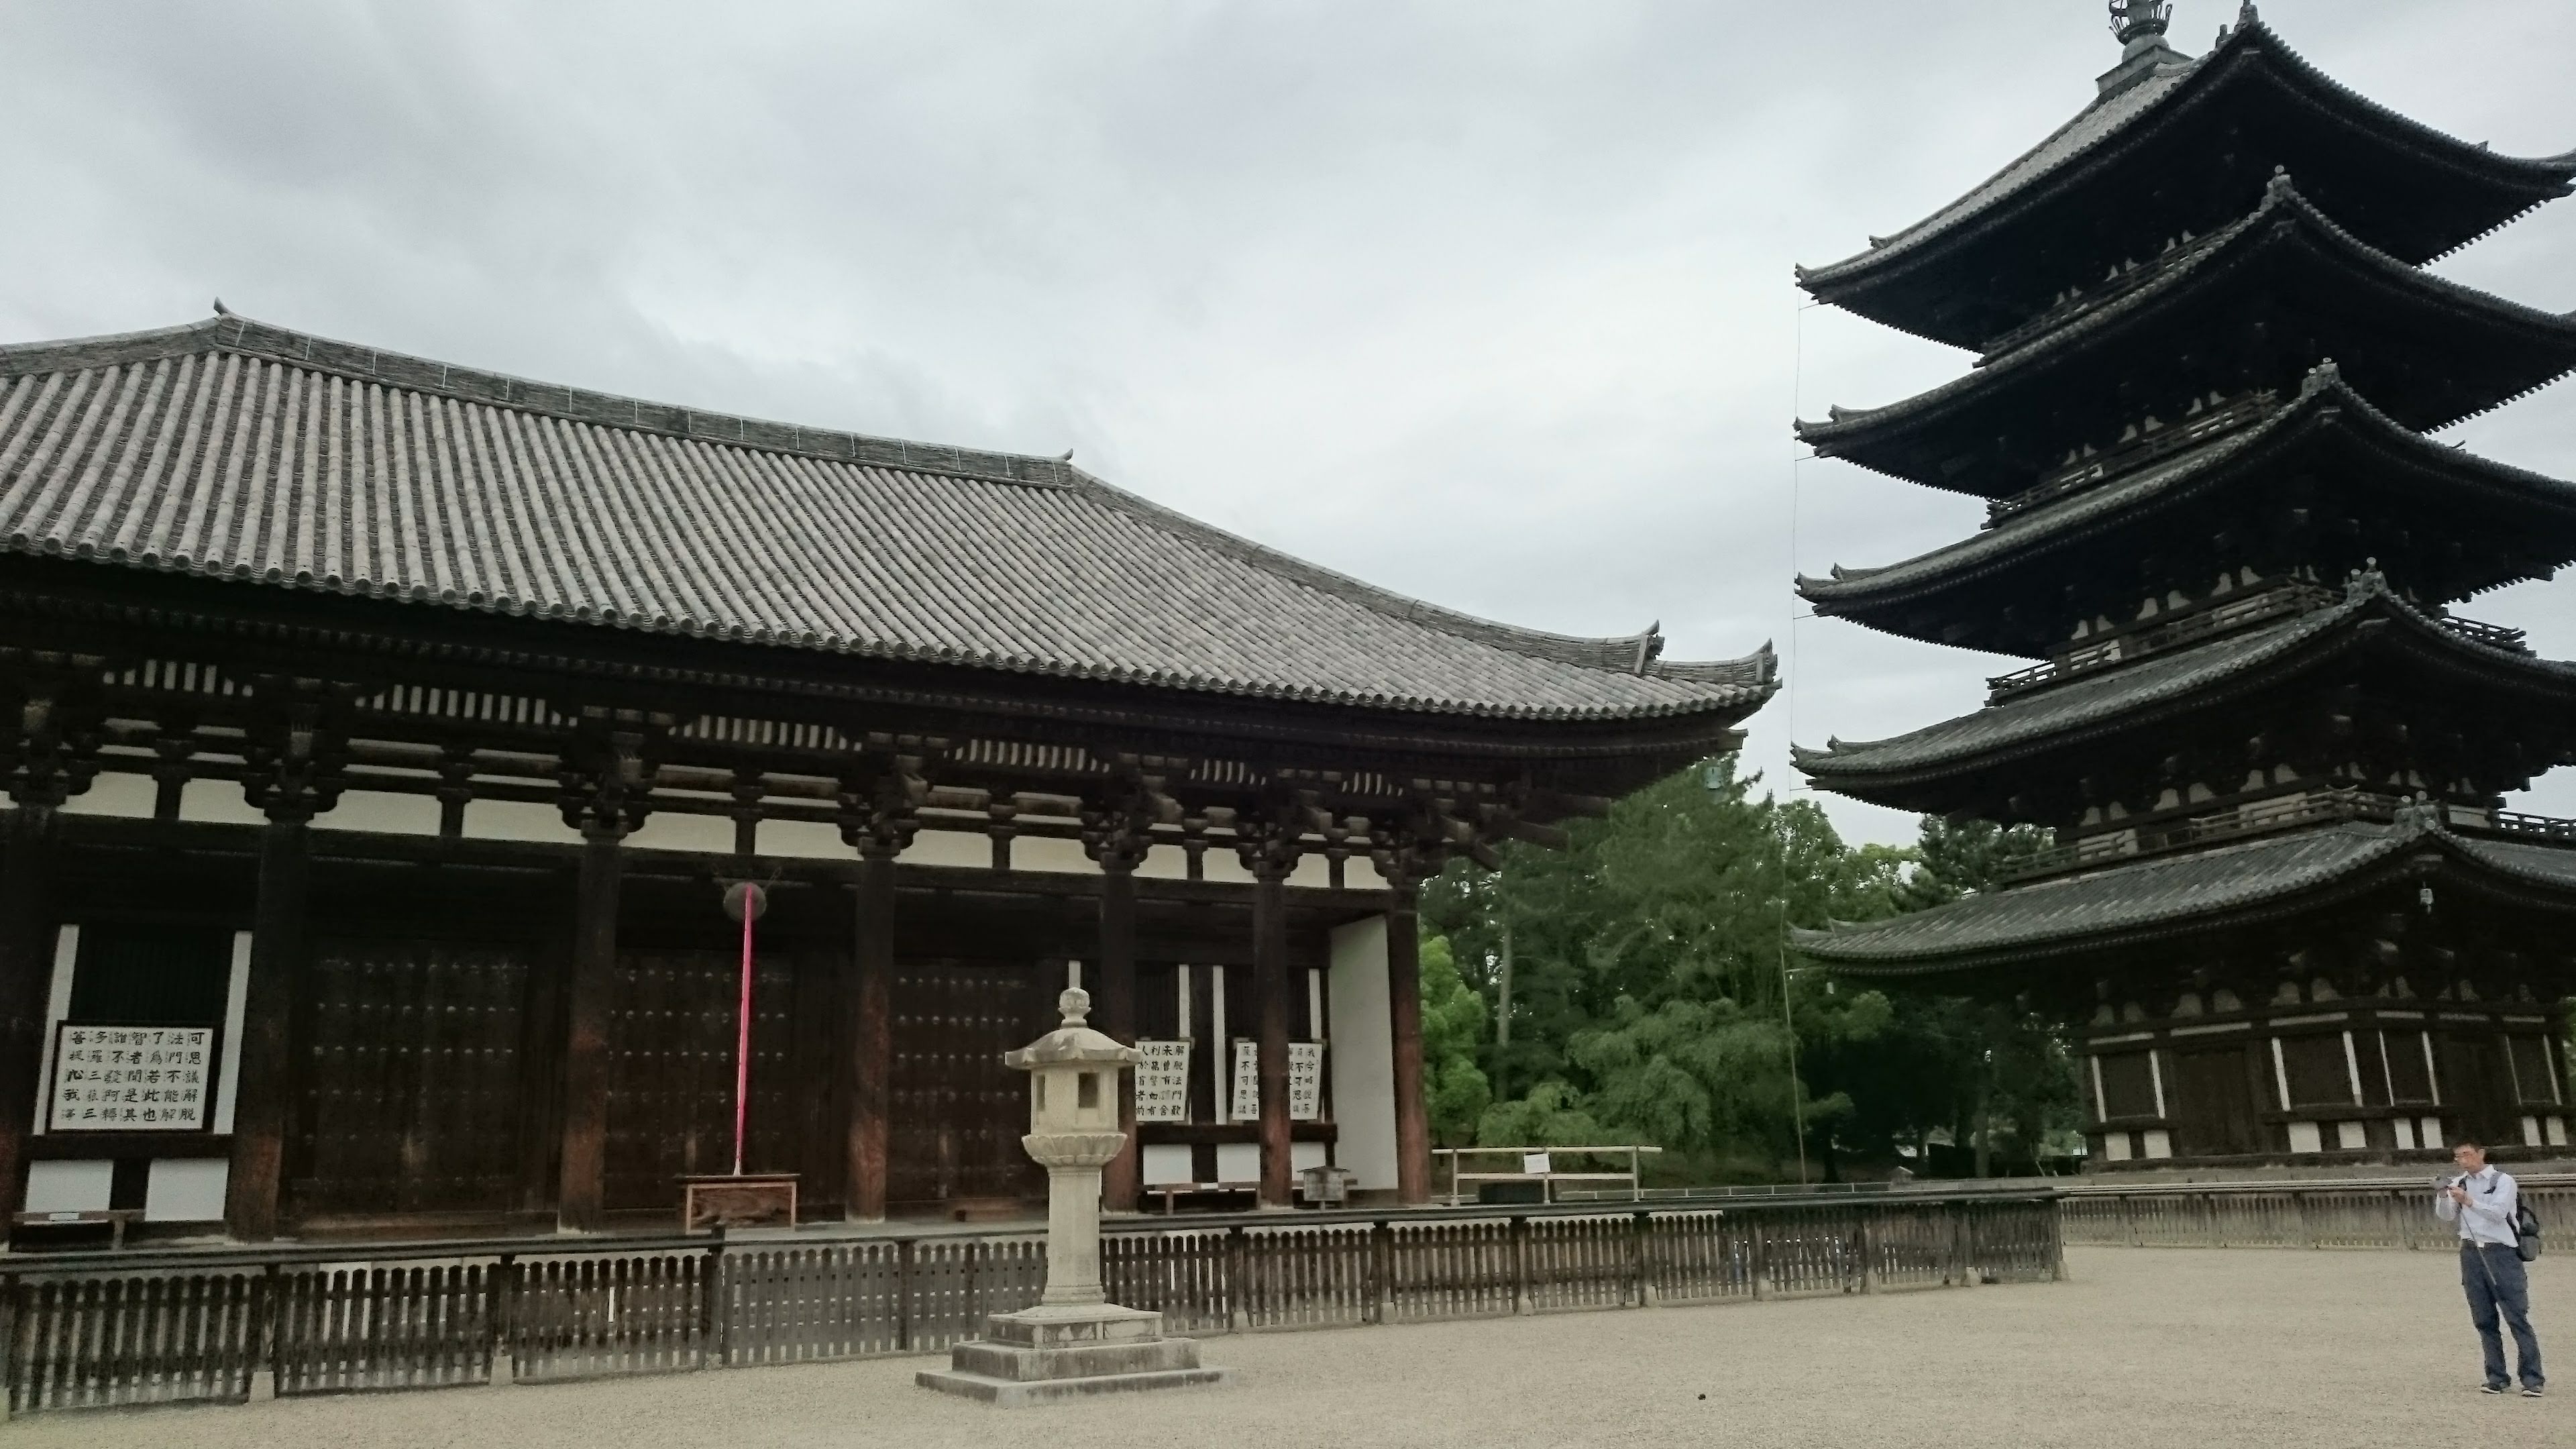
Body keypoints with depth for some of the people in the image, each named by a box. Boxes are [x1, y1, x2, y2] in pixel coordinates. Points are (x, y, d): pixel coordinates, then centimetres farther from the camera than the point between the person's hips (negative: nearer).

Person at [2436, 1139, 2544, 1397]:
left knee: (2517, 1317, -7)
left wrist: (2468, 1200, -27)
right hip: (2471, 1253, 5)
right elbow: (2446, 1216, 4)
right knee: (2484, 1320, 6)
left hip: (2501, 1252, -5)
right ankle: (2496, 1378, 10)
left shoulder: (2503, 1181, -1)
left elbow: (2497, 1213, -14)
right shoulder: (2458, 1184, 13)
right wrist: (2442, 1197, -15)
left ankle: (2532, 1380, -5)